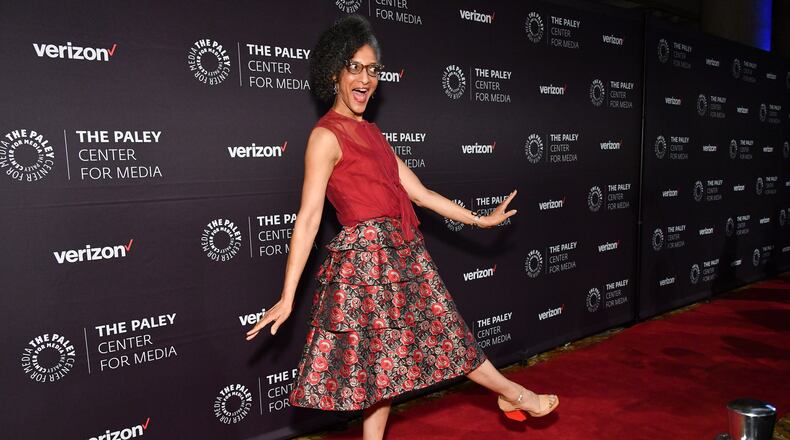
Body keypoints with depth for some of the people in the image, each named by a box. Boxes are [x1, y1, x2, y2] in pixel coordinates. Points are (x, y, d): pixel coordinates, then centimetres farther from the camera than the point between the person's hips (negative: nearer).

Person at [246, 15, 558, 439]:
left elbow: (419, 192, 16)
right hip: (368, 257, -8)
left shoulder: (371, 133, 15)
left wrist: (480, 219, 18)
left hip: (402, 256, 8)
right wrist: (287, 297, -17)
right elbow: (308, 217, -14)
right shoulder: (326, 136, -9)